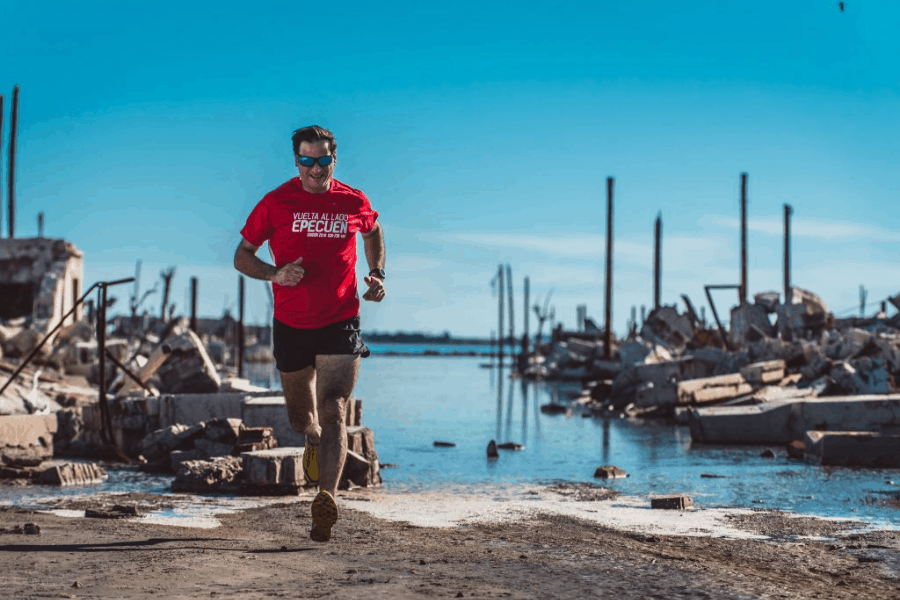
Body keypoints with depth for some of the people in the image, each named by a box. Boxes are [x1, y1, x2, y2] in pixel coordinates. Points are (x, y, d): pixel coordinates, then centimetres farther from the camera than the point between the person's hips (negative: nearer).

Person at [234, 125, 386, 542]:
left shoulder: (354, 203, 0)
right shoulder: (276, 203, -4)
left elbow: (373, 233, 24)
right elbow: (242, 257, 1)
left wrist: (377, 274, 7)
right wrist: (275, 274, -18)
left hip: (340, 324, -1)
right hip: (291, 326, 1)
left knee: (332, 412, -17)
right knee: (300, 418, 16)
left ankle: (326, 499, -28)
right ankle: (316, 442, 52)